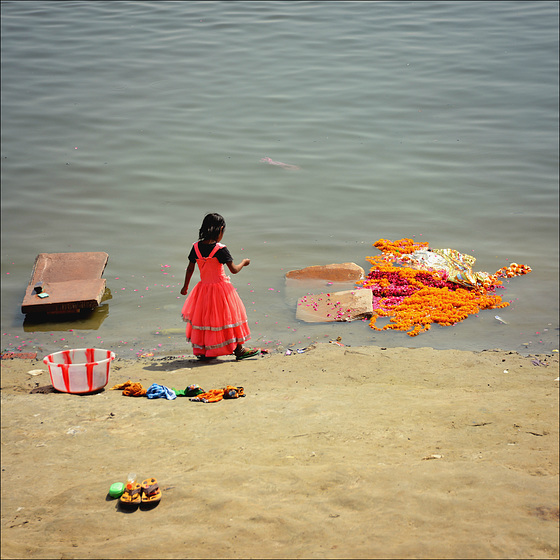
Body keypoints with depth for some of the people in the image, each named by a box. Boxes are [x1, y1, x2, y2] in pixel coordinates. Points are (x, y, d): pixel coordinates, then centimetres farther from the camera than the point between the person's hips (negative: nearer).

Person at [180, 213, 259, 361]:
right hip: (220, 287, -5)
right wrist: (244, 262, 4)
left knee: (203, 317, 15)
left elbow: (190, 268, 4)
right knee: (229, 315, 7)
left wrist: (185, 286, 16)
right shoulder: (220, 249, -18)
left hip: (204, 288, 5)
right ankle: (239, 349, 15)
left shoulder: (196, 247, -4)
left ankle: (202, 351, 20)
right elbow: (234, 270, -16)